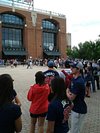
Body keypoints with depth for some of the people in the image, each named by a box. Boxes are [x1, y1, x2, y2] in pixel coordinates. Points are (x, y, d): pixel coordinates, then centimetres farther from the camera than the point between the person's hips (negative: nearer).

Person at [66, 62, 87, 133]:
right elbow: (69, 89, 14)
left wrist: (67, 93, -4)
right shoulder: (74, 79, 4)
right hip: (75, 108, 10)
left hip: (79, 110, -10)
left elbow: (71, 98, -23)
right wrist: (69, 92, -9)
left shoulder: (78, 82, -26)